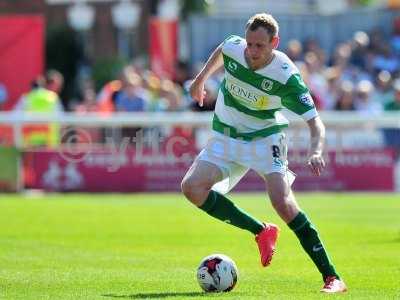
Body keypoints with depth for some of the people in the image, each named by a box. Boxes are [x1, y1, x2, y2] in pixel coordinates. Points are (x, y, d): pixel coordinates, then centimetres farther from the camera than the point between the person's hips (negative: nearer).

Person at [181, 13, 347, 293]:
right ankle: (261, 231, -2)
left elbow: (315, 123, -22)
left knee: (282, 201, -26)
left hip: (265, 139, -5)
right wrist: (201, 78, 25)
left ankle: (332, 277, -21)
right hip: (226, 138, 5)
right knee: (192, 187, -17)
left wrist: (316, 152, -41)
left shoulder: (287, 76, -25)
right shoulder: (232, 47, -15)